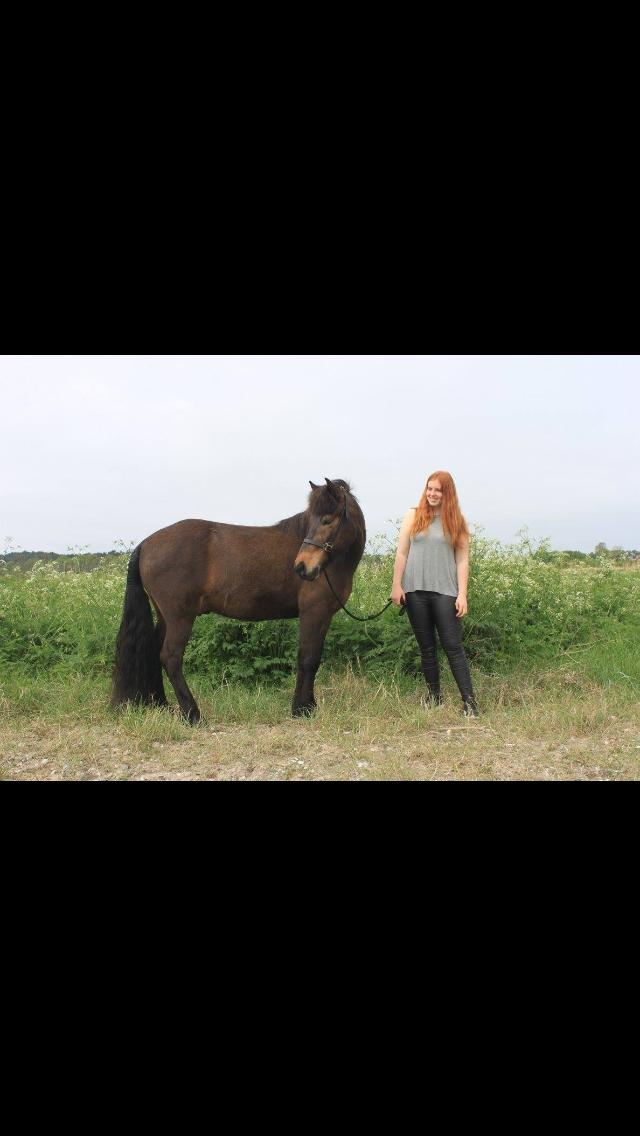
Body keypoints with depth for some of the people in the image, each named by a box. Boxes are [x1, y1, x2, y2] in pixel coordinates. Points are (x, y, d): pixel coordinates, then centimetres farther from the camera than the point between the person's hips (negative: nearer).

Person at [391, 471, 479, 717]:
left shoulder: (456, 522, 5)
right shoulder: (414, 516, 7)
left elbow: (462, 561, 2)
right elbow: (402, 553, 6)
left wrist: (462, 595, -5)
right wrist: (396, 585, 0)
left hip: (445, 592, -2)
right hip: (415, 590, 2)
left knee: (453, 646, -6)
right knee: (426, 648, 9)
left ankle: (469, 701, -4)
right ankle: (434, 698, 19)